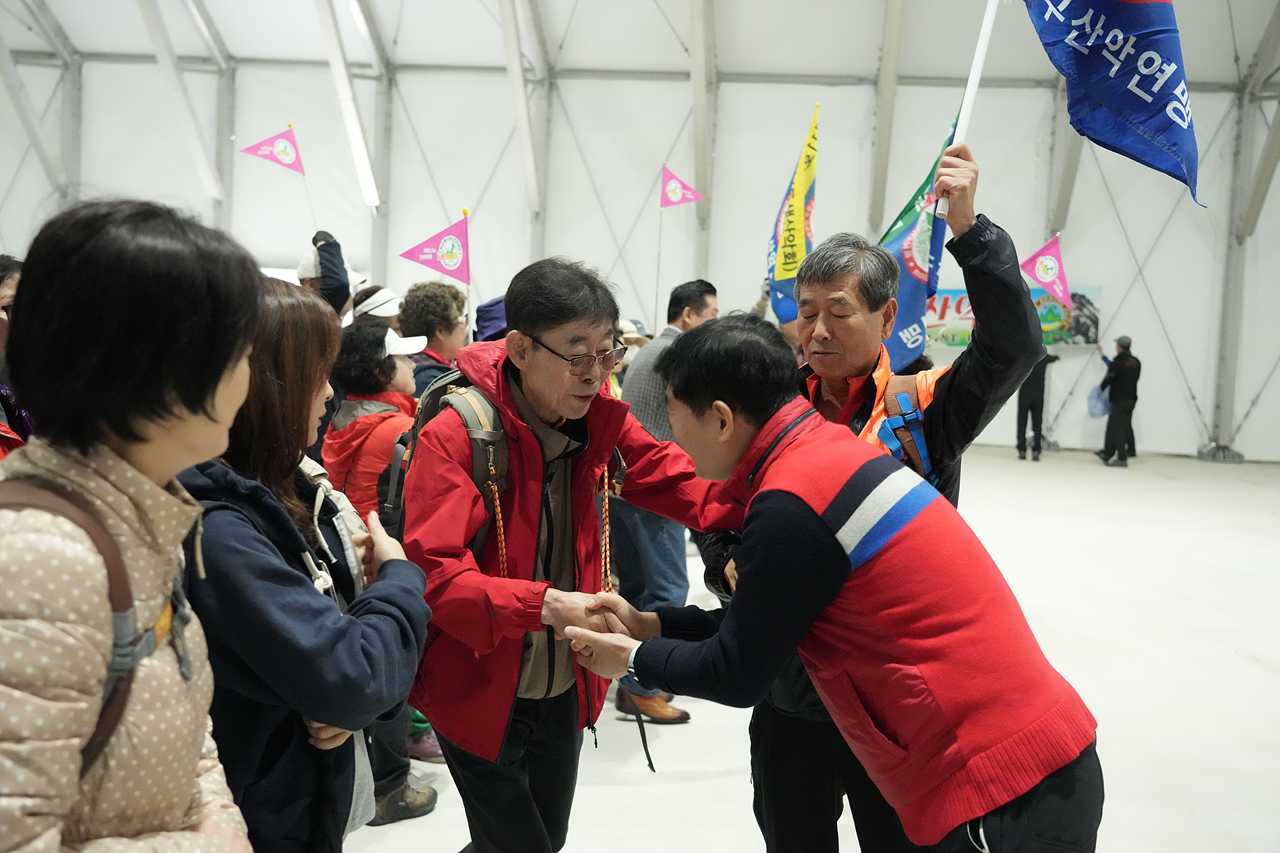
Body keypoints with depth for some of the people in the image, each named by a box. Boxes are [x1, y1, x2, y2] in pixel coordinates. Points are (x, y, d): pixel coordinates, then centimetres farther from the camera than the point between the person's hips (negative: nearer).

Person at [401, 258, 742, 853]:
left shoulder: (600, 420, -5)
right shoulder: (453, 436, -22)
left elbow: (672, 479, -2)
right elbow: (437, 575, -28)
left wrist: (756, 513, -21)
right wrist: (546, 605, -40)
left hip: (565, 689, 6)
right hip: (479, 691, -6)